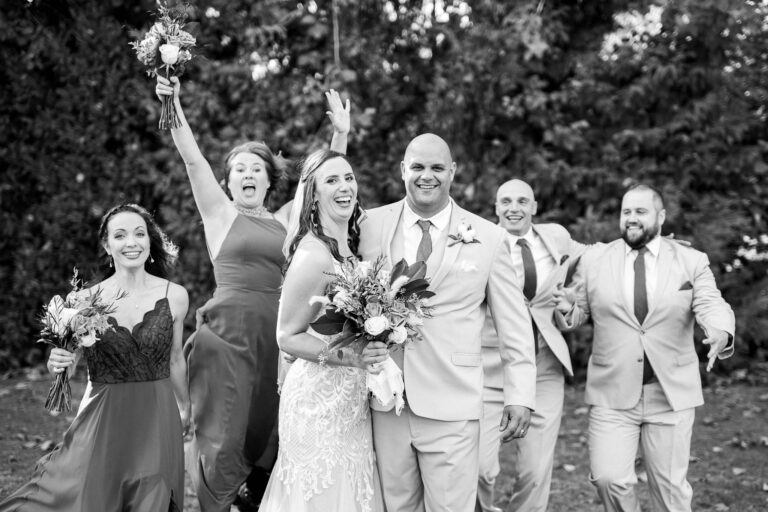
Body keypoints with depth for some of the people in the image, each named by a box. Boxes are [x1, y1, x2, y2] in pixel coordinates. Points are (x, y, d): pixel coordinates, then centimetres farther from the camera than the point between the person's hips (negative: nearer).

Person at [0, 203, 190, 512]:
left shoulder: (175, 296, -3)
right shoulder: (87, 299, -7)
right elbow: (68, 360, -2)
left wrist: (184, 406, 23)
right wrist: (57, 363, -24)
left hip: (157, 418, 1)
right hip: (104, 418, -1)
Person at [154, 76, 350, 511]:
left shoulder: (284, 220, 15)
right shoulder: (221, 213, 6)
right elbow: (193, 159, -5)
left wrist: (341, 135, 4)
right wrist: (174, 105, -15)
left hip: (275, 334, 4)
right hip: (227, 331, -4)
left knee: (265, 433, 8)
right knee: (223, 435, -3)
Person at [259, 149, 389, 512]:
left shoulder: (351, 245, 6)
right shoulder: (312, 255, -18)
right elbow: (288, 337, -13)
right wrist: (347, 355, -23)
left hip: (352, 396, 8)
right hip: (320, 396, -8)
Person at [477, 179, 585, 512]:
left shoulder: (556, 237, 8)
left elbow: (586, 258, 27)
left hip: (544, 371, 4)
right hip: (489, 371, -3)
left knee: (536, 472, 4)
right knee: (480, 467, -11)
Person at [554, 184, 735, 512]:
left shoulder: (692, 262, 3)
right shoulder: (594, 260, 6)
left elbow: (711, 306, -8)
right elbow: (578, 314, 10)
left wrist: (720, 332, -31)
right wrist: (567, 309, -15)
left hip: (672, 395, 0)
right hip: (612, 395, 0)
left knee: (670, 485, 6)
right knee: (608, 478, -10)